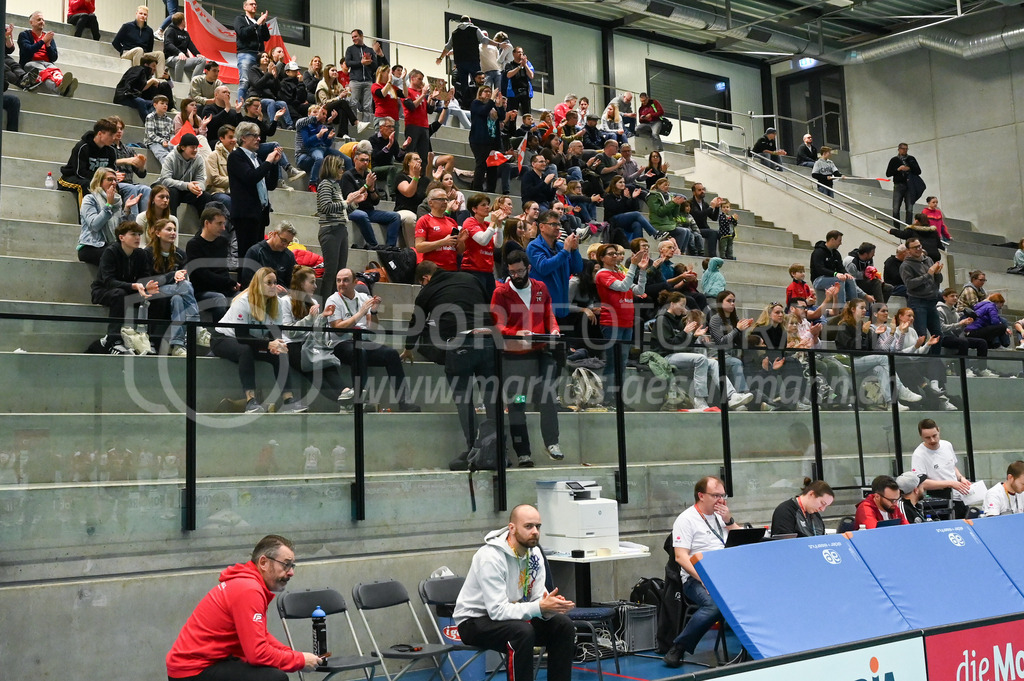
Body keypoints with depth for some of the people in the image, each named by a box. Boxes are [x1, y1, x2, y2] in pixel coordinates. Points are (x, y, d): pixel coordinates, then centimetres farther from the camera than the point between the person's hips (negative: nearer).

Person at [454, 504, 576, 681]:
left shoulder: (534, 553, -4)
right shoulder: (491, 556, -27)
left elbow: (539, 597, -4)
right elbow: (498, 610, -31)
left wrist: (551, 605, -28)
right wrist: (540, 607, -38)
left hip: (512, 615, 8)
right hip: (474, 621, -7)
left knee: (563, 625, -9)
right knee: (523, 631, -34)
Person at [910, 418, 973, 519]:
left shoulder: (947, 445, 10)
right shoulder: (918, 455, -13)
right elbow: (921, 483, -20)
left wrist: (961, 478, 7)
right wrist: (950, 484, -20)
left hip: (959, 498, 6)